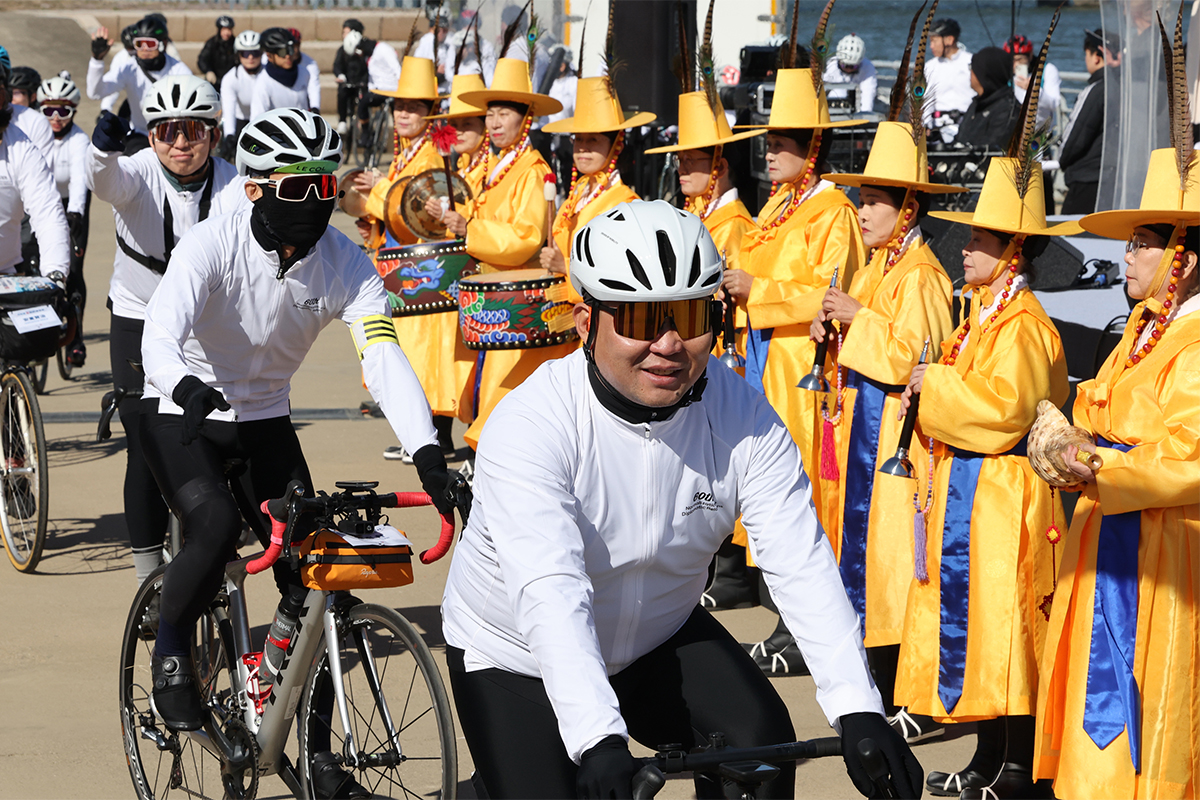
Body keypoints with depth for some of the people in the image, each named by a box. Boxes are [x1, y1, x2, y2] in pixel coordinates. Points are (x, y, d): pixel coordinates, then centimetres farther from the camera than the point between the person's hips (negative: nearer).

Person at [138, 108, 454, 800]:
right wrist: (183, 383, -61)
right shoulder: (214, 244, -24)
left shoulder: (347, 265, -15)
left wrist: (428, 452, -41)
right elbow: (162, 332, -37)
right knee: (217, 528, -32)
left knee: (312, 570, -7)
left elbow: (385, 358, -26)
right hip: (183, 414, -3)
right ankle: (171, 650, -2)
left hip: (264, 419, 3)